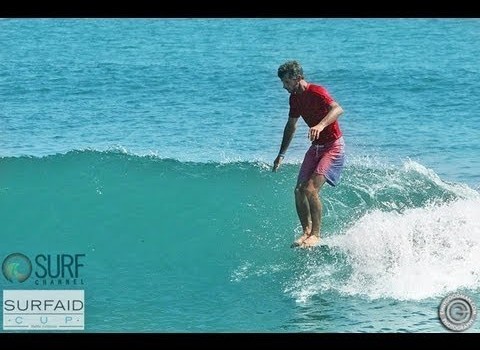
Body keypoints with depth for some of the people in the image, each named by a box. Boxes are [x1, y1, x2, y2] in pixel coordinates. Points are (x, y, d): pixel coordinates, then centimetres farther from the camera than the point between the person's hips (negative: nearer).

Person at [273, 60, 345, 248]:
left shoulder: (316, 92, -20)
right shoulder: (295, 98, 6)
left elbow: (337, 109, -39)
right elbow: (291, 126, 20)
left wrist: (321, 125, -56)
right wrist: (281, 154, 21)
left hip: (333, 146, -8)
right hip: (316, 147, 8)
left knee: (310, 189, -20)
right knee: (299, 190, 0)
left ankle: (316, 234, -11)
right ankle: (306, 232, 12)